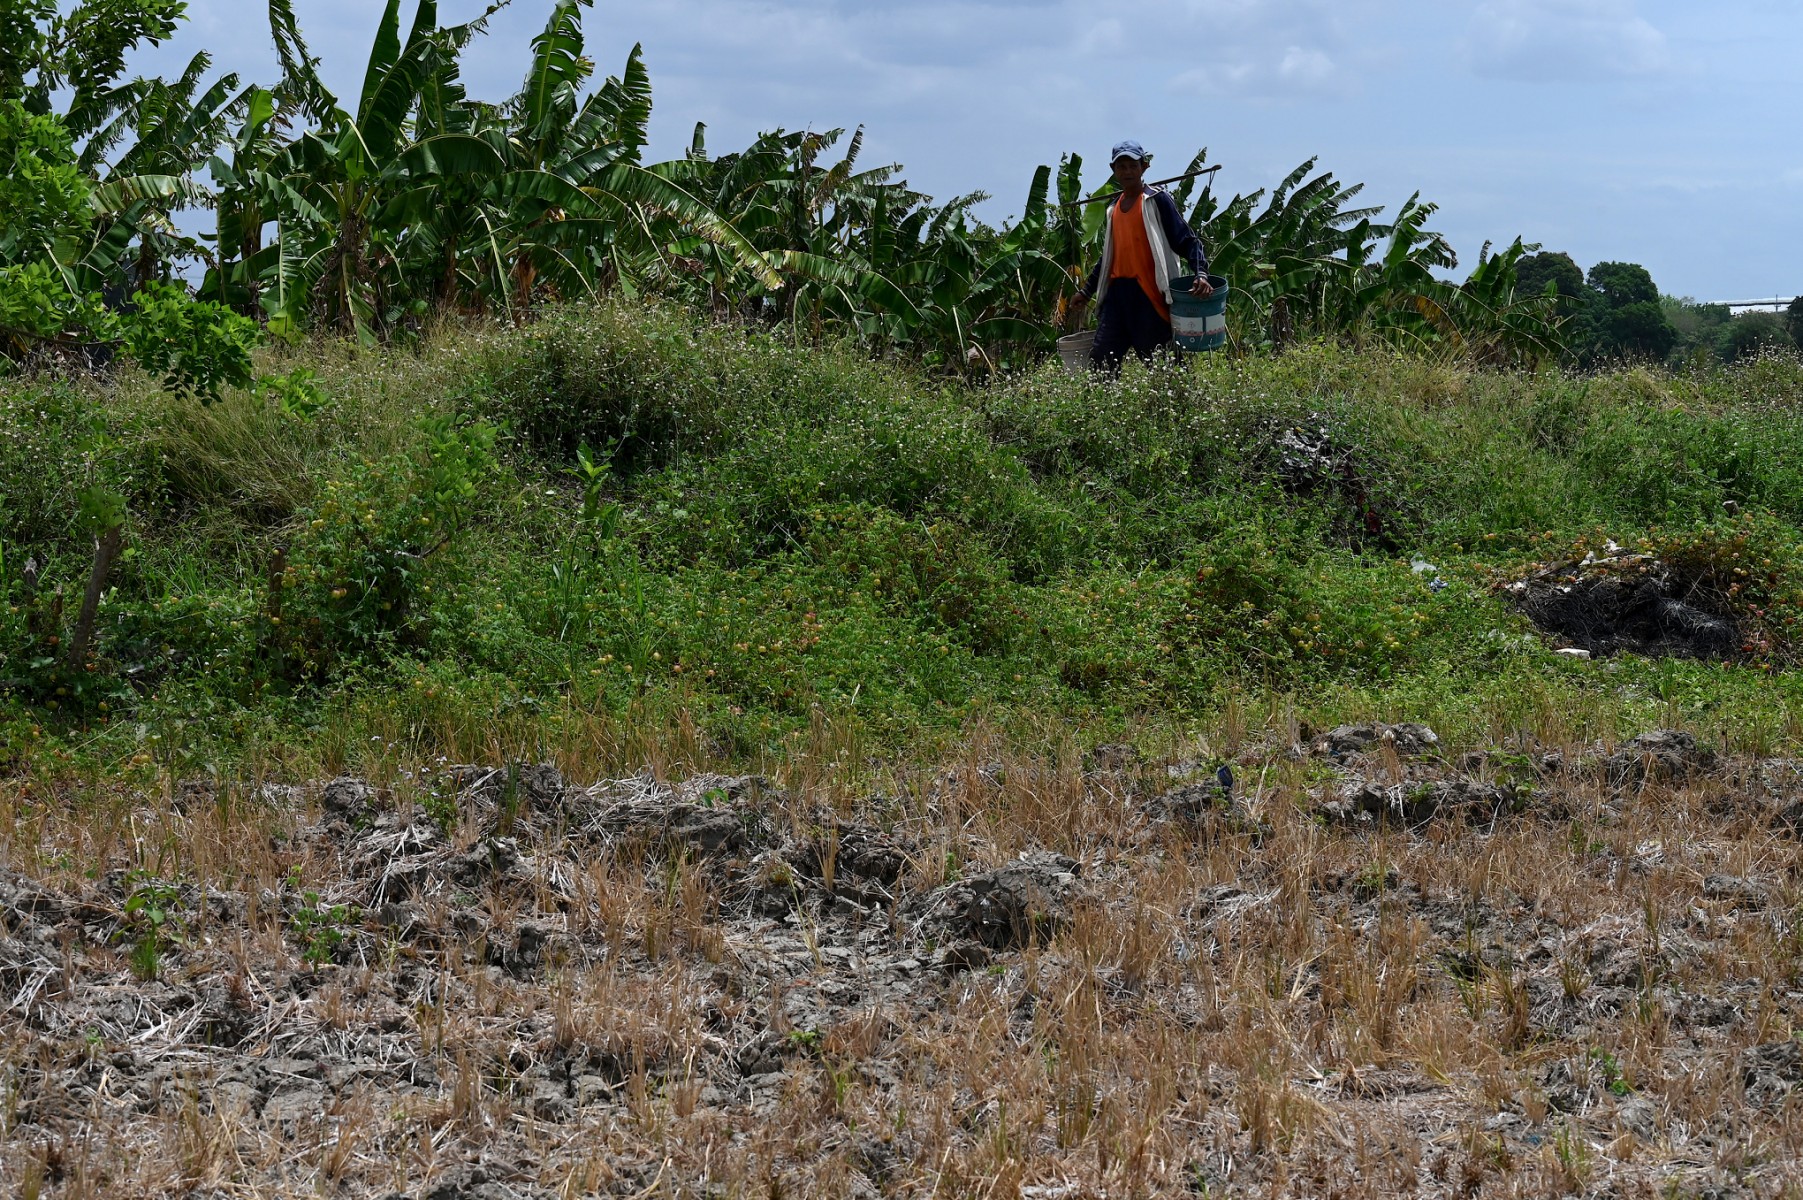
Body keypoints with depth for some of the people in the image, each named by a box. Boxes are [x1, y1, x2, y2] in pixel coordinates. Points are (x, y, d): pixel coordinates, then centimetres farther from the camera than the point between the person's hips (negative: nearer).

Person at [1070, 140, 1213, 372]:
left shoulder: (1157, 200, -2)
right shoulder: (1114, 209, 18)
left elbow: (1186, 241, -8)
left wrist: (1201, 274, -25)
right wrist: (1086, 291, 29)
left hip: (1149, 294, -6)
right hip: (1117, 292, 6)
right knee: (1100, 361, -2)